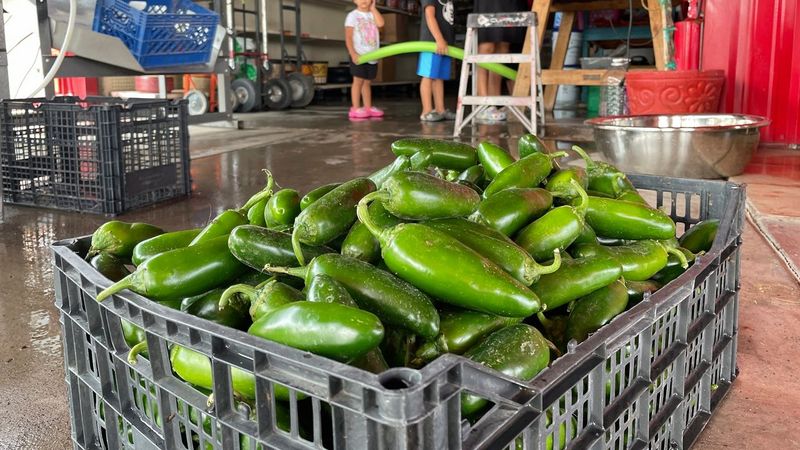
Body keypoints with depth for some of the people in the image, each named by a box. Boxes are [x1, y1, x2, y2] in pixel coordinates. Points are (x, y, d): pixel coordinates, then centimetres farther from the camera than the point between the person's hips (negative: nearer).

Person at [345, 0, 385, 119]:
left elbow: (380, 23, -10)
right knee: (358, 81, -6)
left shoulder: (373, 14, 12)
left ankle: (368, 108, 15)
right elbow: (348, 37, -9)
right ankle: (356, 109, -5)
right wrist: (353, 53, -19)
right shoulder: (353, 15, -4)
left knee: (367, 82, 10)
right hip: (359, 55, -5)